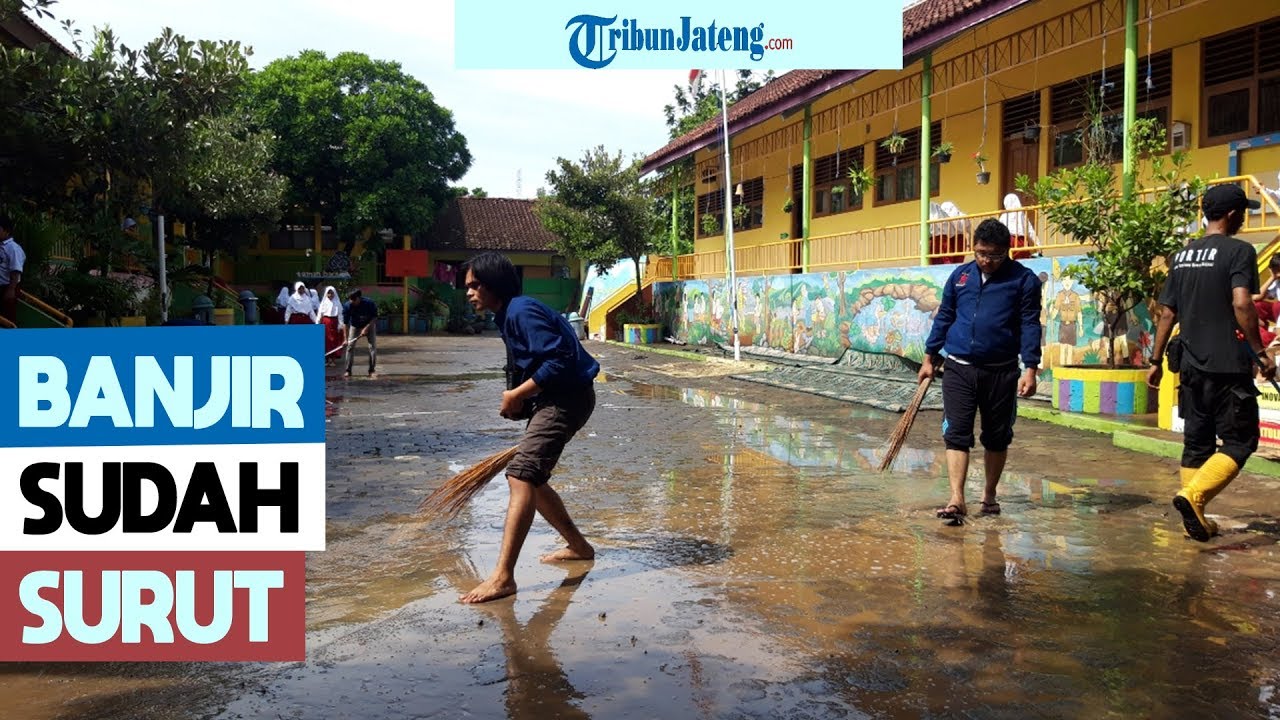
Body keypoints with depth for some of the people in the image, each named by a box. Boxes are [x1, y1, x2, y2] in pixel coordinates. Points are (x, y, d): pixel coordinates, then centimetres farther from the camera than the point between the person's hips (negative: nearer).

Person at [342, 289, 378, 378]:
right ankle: (348, 370, -1)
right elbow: (346, 323, -22)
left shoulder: (370, 304, -30)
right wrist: (346, 339, -23)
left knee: (373, 346, -8)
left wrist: (366, 328, -28)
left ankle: (372, 370, -1)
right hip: (355, 326, 1)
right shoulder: (347, 306, -27)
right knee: (350, 346, -7)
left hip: (369, 325, -1)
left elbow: (374, 318, -18)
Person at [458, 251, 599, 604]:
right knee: (529, 478, 17)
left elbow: (558, 360, -25)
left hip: (567, 396, -11)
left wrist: (517, 395, -16)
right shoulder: (508, 314, 15)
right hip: (551, 398, 11)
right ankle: (578, 546, 30)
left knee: (521, 476, -19)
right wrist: (519, 399, 4)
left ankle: (503, 577, -23)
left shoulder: (522, 311, -16)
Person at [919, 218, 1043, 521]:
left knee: (997, 438, 11)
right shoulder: (960, 275, 8)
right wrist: (929, 357, 14)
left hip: (1001, 372, -1)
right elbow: (944, 317, 14)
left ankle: (989, 494, 27)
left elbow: (1030, 325, -5)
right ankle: (957, 500, -8)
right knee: (956, 434, -7)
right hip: (959, 369, 2)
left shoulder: (1024, 279, -2)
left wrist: (1030, 369, -13)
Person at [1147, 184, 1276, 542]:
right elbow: (1241, 304, -20)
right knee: (1239, 441, 2)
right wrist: (1260, 352, -14)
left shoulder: (1182, 255, 12)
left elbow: (1166, 314, 13)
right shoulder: (1239, 251, -7)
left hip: (1191, 365, 7)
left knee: (1196, 442, 12)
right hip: (1228, 365, -7)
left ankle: (1196, 519, 14)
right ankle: (1192, 495, -16)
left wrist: (1157, 360, 18)